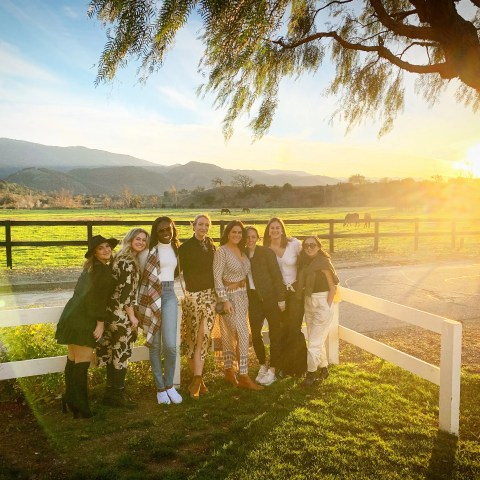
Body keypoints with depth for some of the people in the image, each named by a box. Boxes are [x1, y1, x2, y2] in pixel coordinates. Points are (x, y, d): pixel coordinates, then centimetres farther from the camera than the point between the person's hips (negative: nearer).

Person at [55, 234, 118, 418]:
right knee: (83, 362, -4)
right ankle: (79, 406, 3)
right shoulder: (103, 269, -11)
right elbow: (97, 297, -18)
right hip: (83, 321, -10)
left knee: (73, 360, 16)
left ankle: (70, 400, 27)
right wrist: (100, 323, -16)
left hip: (74, 317, 10)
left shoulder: (90, 268, 18)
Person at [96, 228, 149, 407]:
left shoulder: (122, 258, 14)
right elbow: (126, 292, -20)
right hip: (121, 314, -10)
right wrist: (132, 316, -14)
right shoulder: (128, 262, -17)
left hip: (113, 312, 10)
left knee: (114, 352, 15)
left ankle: (111, 393, 25)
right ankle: (117, 395, 12)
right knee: (121, 353, 0)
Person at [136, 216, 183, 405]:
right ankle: (160, 388, 18)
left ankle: (169, 385, 14)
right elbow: (140, 275, -2)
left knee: (170, 344, -7)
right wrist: (138, 304, -5)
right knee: (155, 345, 3)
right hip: (151, 297, -3)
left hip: (169, 296, 3)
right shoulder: (149, 250, -3)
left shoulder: (176, 249, 12)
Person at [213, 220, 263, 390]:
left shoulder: (241, 250, 10)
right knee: (243, 334, -9)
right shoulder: (222, 252, -13)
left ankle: (229, 370, 24)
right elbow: (217, 277, -16)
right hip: (230, 296, -7)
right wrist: (225, 300, -20)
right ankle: (243, 376, 0)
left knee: (230, 334, 14)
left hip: (242, 295, 7)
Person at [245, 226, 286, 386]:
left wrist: (281, 298, -12)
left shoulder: (266, 252, -7)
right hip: (253, 299, 4)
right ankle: (262, 366, 27)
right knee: (255, 335, 5)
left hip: (270, 298, -4)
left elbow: (276, 275, -9)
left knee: (274, 334, 4)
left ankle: (272, 370, 16)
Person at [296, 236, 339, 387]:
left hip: (322, 304, -7)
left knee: (314, 342, -2)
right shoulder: (305, 262, 5)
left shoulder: (323, 262, -14)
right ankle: (324, 368, 33)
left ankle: (311, 373, 13)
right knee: (316, 340, 17)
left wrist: (326, 307, -14)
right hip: (308, 304, 7)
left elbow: (333, 287, -13)